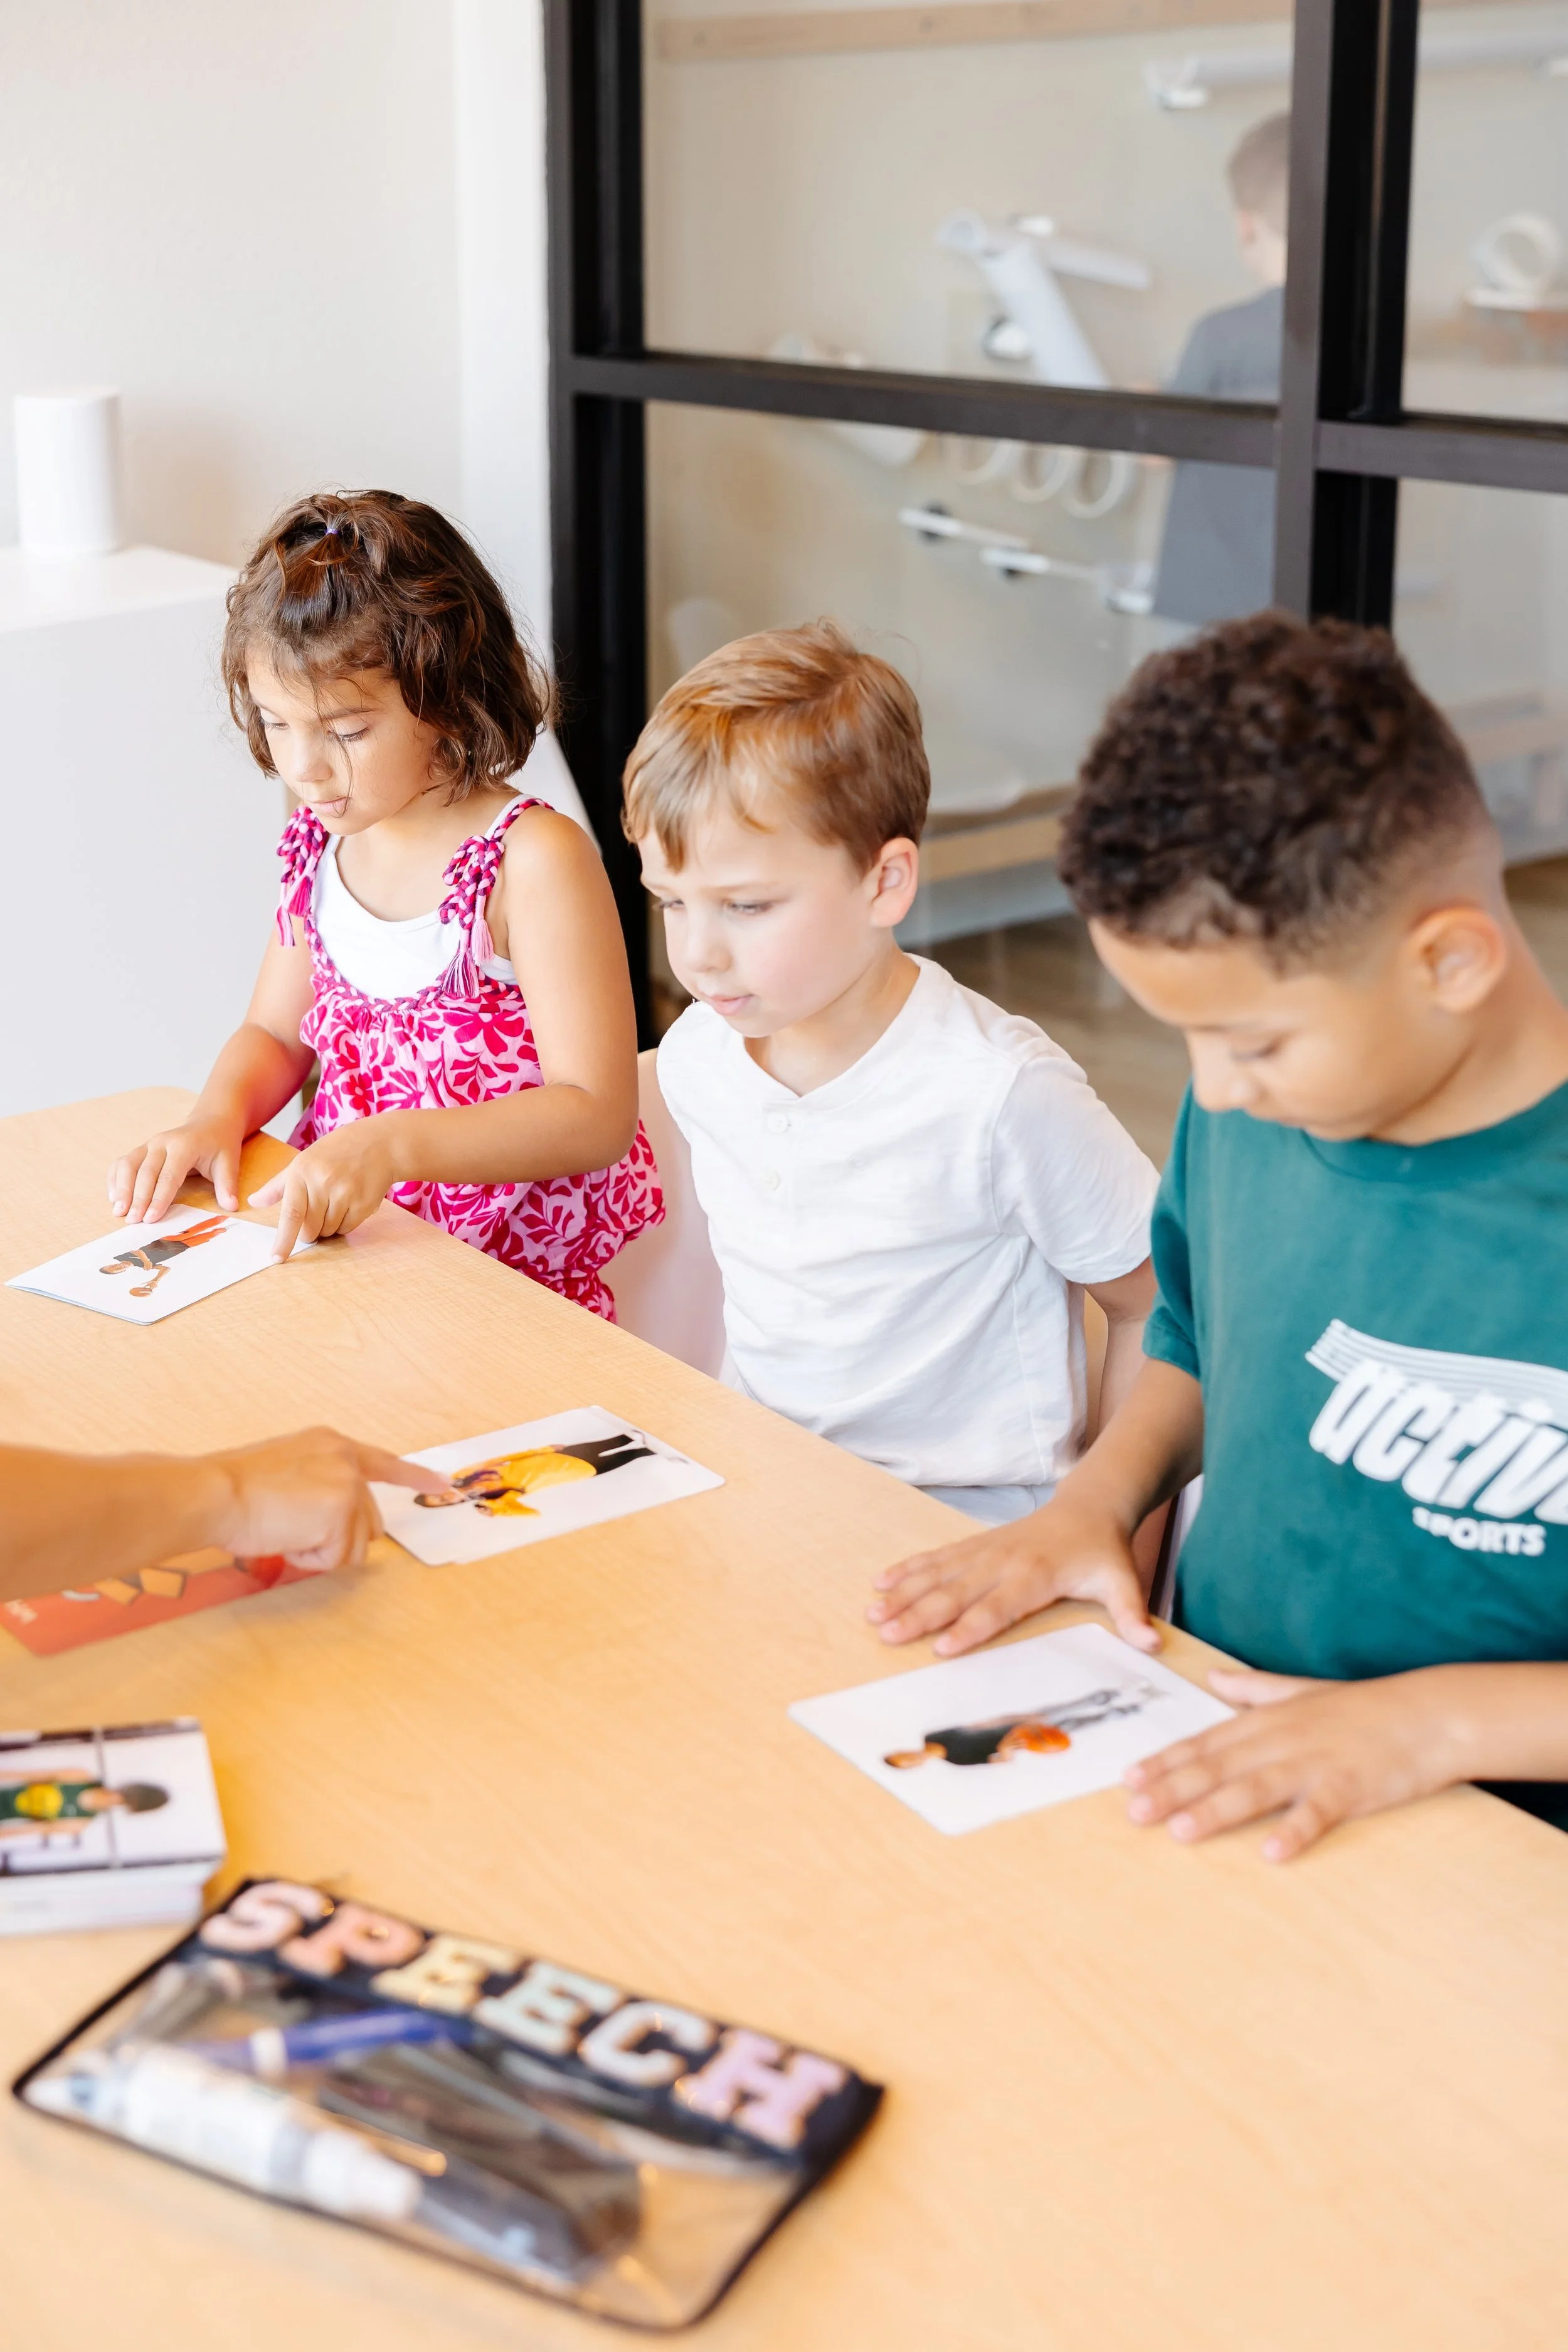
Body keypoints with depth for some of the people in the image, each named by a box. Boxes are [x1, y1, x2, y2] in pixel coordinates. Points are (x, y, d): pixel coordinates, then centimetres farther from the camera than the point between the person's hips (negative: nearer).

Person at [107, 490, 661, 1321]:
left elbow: (596, 1115, -18)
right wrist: (217, 1116, -3)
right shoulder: (320, 845, 8)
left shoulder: (535, 860, -14)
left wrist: (389, 1145, -29)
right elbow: (274, 1035, 21)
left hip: (509, 1280, -7)